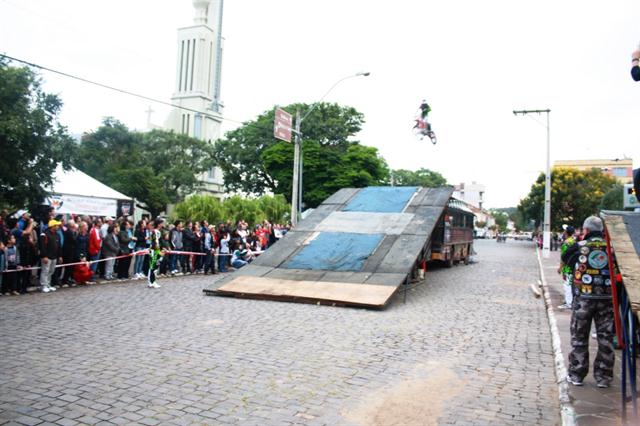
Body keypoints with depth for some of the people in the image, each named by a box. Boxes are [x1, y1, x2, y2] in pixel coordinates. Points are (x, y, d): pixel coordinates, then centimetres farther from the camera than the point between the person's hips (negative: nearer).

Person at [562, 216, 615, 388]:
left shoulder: (578, 247, -8)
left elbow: (565, 259, 8)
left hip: (583, 298, -1)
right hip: (607, 299, 2)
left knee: (579, 338, 10)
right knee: (605, 338, 12)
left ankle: (576, 374, 17)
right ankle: (603, 377, 20)